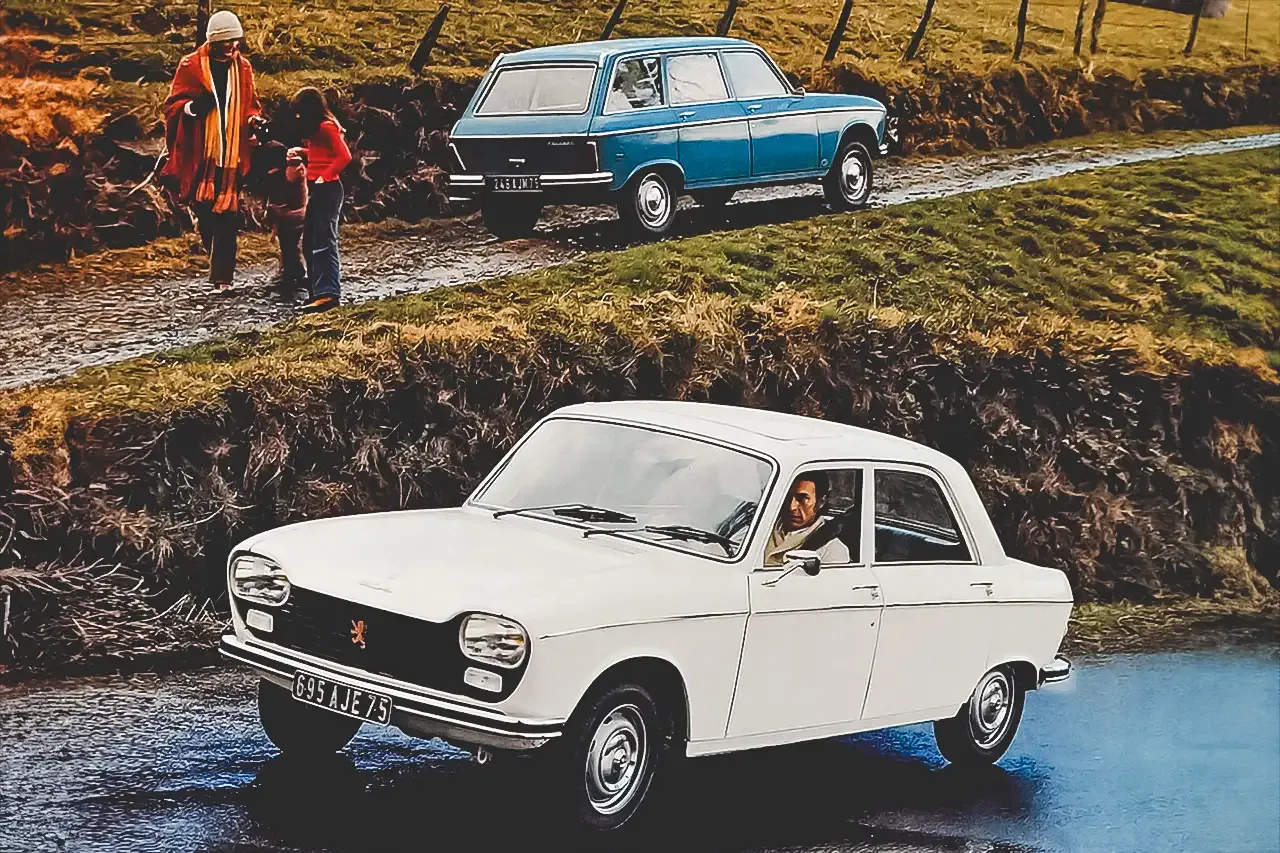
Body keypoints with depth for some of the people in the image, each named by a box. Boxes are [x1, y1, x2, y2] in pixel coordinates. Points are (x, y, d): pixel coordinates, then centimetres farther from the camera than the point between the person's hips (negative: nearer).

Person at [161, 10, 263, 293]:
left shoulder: (242, 68, 9)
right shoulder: (191, 65, -1)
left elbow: (250, 104, 18)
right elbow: (172, 105, 1)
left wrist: (253, 120, -4)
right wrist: (192, 106, -20)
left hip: (232, 152, 2)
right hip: (200, 153, -2)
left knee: (227, 214, -2)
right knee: (204, 212, 0)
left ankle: (222, 276, -1)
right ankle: (218, 261, 22)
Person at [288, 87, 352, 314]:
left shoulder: (327, 127, -13)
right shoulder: (316, 128, 16)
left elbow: (344, 156, -18)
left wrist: (325, 176, -17)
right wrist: (302, 152, 9)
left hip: (327, 188, -11)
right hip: (315, 188, 11)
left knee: (324, 242, -15)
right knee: (310, 242, 13)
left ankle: (328, 293, -20)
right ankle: (318, 291, 17)